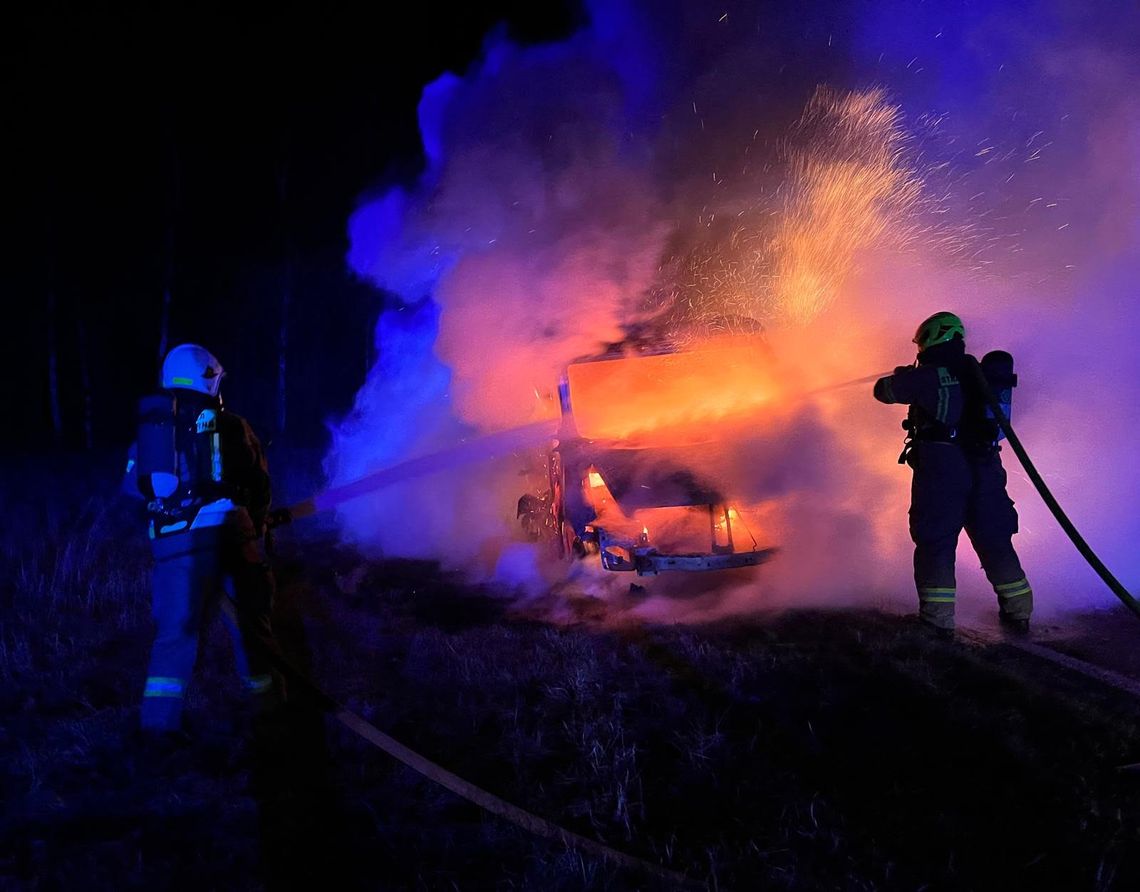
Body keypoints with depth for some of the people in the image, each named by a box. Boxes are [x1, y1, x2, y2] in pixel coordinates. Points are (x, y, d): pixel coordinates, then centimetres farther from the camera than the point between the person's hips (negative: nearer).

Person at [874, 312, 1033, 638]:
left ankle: (938, 619, -4)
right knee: (994, 539, 15)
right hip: (985, 467, 7)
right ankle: (1018, 611, 20)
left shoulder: (930, 375, -9)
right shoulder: (977, 374, 13)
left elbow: (884, 391, 0)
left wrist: (900, 376, 22)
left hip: (942, 467, -6)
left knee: (935, 541, -1)